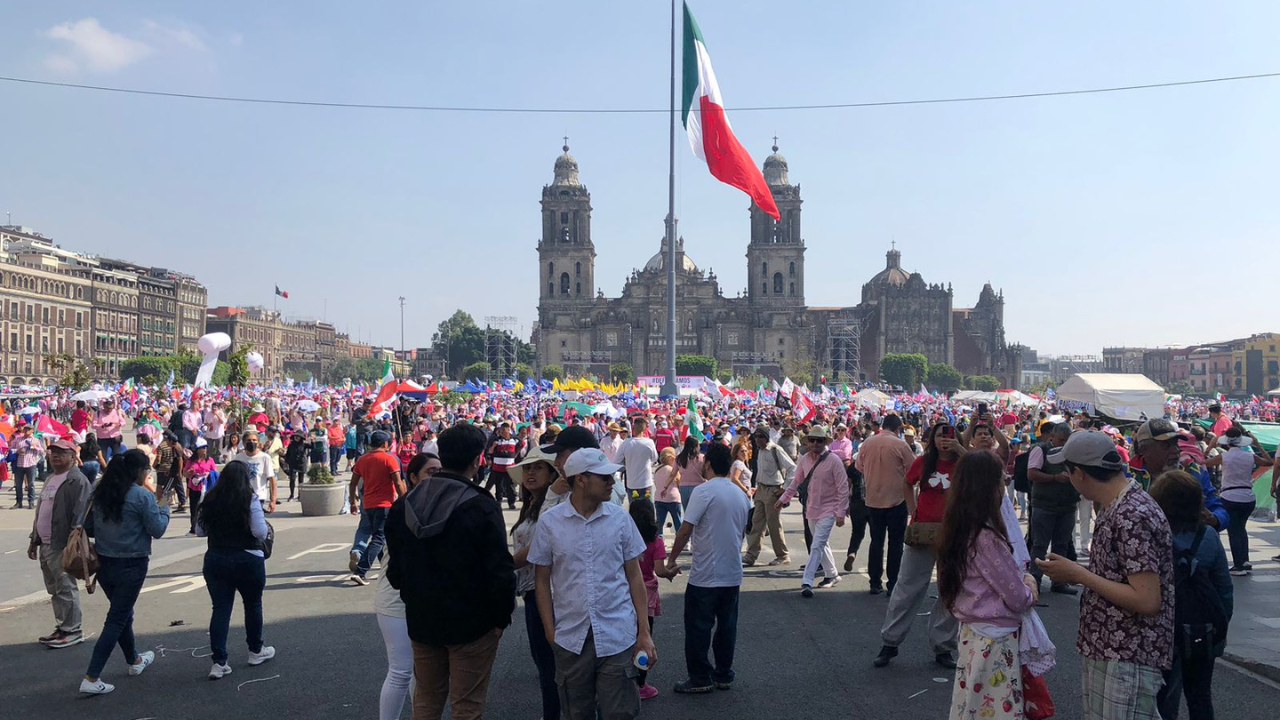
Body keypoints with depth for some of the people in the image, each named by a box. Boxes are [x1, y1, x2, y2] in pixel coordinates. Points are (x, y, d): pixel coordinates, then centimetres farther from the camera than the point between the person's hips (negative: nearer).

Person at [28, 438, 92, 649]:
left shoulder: (77, 481, -13)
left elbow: (80, 515, -20)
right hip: (46, 545, 10)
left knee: (66, 589, -5)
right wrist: (35, 540, 23)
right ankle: (62, 627, 24)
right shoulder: (50, 479, 19)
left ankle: (72, 631, 1)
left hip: (62, 546, -10)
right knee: (54, 589, 15)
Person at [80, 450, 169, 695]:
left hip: (104, 563, 7)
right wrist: (164, 507, 4)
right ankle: (91, 679, -2)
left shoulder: (100, 492, 3)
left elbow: (88, 527, 7)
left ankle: (134, 660, 40)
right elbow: (157, 529, -11)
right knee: (116, 619, 1)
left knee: (122, 612, 23)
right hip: (131, 565, -7)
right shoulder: (143, 495, -16)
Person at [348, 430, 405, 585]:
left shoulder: (362, 459, 6)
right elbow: (398, 483, -12)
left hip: (367, 504, 5)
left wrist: (353, 502, 22)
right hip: (385, 504, -5)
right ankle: (360, 572, -10)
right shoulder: (390, 459, -8)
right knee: (378, 539, -3)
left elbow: (353, 484, 10)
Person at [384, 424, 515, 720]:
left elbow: (395, 567, 8)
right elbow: (500, 571, -18)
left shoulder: (404, 504, 0)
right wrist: (502, 616, -5)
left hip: (421, 620, 6)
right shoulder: (480, 507, -19)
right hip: (471, 622, -5)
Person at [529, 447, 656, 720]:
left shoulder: (620, 518, 0)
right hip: (571, 637, 0)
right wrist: (550, 632, 0)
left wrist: (644, 632, 0)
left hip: (617, 636, 0)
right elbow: (542, 580, 4)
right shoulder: (550, 521, -3)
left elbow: (634, 576, 3)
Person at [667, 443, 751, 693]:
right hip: (733, 573, 7)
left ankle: (700, 678, 9)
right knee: (727, 626, 14)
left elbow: (685, 531, -16)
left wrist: (672, 559, -5)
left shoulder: (704, 491, -14)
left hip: (705, 575, -7)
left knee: (698, 628, 4)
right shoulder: (741, 494, 8)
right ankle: (723, 675, 21)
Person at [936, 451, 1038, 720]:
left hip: (972, 633, 9)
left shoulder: (959, 531, 3)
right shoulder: (986, 537, -22)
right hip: (995, 641, -9)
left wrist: (1023, 578, -2)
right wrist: (1030, 591, 4)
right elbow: (1018, 599, -17)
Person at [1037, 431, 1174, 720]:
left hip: (1127, 660, -9)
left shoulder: (1131, 517, -23)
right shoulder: (1117, 508, 8)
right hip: (1105, 651, 9)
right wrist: (1076, 573, 2)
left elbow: (1148, 601, -26)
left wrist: (1079, 574, -21)